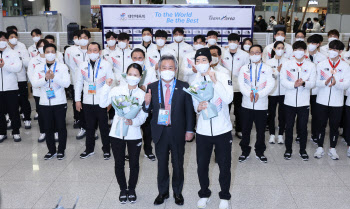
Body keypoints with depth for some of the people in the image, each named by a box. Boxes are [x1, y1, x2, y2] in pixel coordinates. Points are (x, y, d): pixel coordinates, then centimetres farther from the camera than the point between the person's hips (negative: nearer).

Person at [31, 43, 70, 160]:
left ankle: (61, 150, 19)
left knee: (61, 127, 4)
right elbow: (34, 83, -5)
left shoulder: (62, 67, 0)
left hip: (60, 102, -2)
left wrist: (54, 77, -25)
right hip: (44, 103, 2)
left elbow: (67, 83, -10)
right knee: (48, 128, 9)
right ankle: (51, 150, 23)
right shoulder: (39, 68, 7)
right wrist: (45, 78, -22)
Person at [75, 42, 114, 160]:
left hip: (102, 102, -2)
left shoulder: (106, 65, 0)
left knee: (104, 127, 5)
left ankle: (106, 150, 18)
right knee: (89, 127, 11)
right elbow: (78, 83, 11)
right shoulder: (83, 66, 8)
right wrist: (77, 100, 6)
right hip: (87, 102, 3)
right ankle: (89, 149, 25)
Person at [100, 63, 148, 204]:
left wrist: (133, 122, -26)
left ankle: (131, 189, 33)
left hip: (134, 134, 0)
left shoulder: (142, 94, -3)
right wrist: (106, 87, -14)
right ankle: (123, 189, 32)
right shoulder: (117, 90, -1)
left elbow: (143, 116, -6)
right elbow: (103, 104, -7)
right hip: (117, 133, 1)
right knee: (119, 163, 12)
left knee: (134, 164, 11)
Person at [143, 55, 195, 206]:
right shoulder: (152, 87, 1)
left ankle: (177, 192, 31)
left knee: (178, 164, 13)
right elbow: (148, 110, 4)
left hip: (178, 132, -1)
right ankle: (163, 192, 30)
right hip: (160, 132, 1)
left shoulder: (183, 87, -3)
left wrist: (189, 130, -4)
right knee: (162, 164, 13)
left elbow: (189, 110, -1)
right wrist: (147, 103, -19)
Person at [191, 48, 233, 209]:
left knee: (224, 165, 9)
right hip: (203, 130, 3)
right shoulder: (195, 82, 4)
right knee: (202, 165, 12)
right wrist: (198, 107, -11)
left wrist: (215, 81, -24)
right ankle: (204, 194, 33)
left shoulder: (223, 76, -7)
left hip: (223, 129, -3)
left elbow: (228, 99, -19)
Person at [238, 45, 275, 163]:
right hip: (246, 104, 1)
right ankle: (245, 152, 20)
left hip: (261, 105, 0)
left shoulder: (267, 69, 6)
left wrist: (259, 94, -19)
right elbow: (241, 84, -3)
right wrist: (249, 94, -20)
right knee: (245, 130, 6)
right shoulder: (244, 68, 8)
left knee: (261, 130, 7)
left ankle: (260, 152, 23)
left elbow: (270, 85, -5)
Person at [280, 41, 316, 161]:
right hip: (290, 101, 0)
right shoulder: (287, 65, 4)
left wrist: (304, 83, -25)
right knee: (289, 127, 8)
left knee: (303, 127, 8)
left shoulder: (311, 66, 4)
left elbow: (312, 83, -3)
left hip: (304, 102, 0)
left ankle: (303, 150, 23)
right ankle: (288, 150, 22)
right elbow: (283, 81, -5)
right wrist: (294, 85, -23)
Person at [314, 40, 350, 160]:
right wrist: (325, 82, -27)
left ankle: (332, 149, 23)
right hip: (322, 101, 0)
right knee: (321, 125, 8)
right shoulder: (321, 65, 2)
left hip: (337, 102, 0)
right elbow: (316, 82, -5)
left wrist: (336, 83, -29)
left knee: (334, 126, 8)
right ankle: (320, 148, 21)